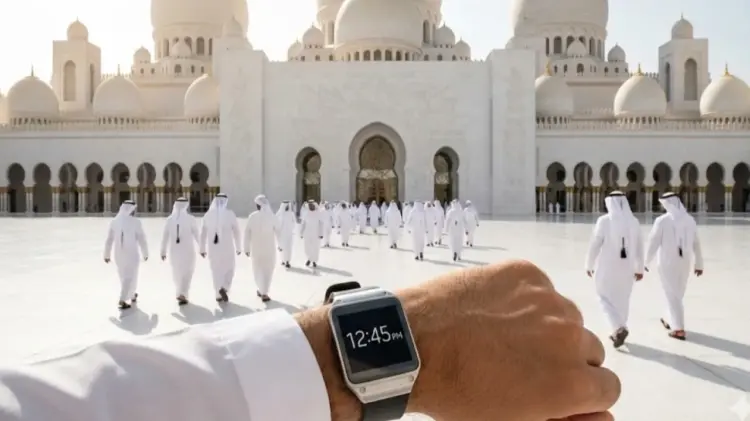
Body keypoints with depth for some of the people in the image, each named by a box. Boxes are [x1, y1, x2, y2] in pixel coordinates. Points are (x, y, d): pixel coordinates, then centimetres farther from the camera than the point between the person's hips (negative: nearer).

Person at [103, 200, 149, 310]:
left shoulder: (115, 221, 0)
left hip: (119, 254, 5)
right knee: (129, 277, 2)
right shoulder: (135, 222, -12)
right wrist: (145, 253, 5)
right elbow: (142, 239, -8)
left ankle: (132, 295, 38)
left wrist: (107, 255, 13)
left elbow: (109, 240, 3)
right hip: (132, 254, -5)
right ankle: (122, 301, -7)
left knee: (124, 275, 21)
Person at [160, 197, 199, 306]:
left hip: (174, 251, 3)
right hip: (188, 250, -3)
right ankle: (182, 295, -12)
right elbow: (197, 235, -7)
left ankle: (180, 293, 31)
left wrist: (163, 251, 9)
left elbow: (165, 237, 1)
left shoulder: (170, 219, -1)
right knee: (187, 273, 4)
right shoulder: (190, 219, -11)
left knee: (177, 272, 20)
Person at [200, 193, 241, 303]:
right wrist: (238, 247, 6)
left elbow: (203, 233, 3)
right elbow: (236, 232, -4)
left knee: (216, 271, 15)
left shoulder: (208, 214, -1)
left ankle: (219, 295, 17)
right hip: (227, 247, -2)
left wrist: (202, 248, 12)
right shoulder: (230, 214, -8)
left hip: (213, 247, 2)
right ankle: (224, 289, -9)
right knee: (229, 270, 13)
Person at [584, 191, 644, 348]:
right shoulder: (634, 222, 0)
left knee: (606, 299, 6)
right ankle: (618, 331, 27)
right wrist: (639, 268, 16)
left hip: (607, 267, -4)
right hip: (626, 268, 5)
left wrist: (589, 265, 2)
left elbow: (594, 245, -10)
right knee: (622, 299, 17)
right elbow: (639, 247, 6)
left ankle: (619, 328, -14)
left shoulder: (604, 220, -13)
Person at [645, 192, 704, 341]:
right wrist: (699, 264, 17)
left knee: (673, 295, 2)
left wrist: (646, 262, 1)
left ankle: (679, 329, 2)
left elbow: (653, 243, -11)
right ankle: (670, 321, 37)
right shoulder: (690, 220, 2)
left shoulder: (662, 221, -14)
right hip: (684, 262, 5)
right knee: (677, 293, 20)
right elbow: (696, 244, 7)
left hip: (668, 263, -5)